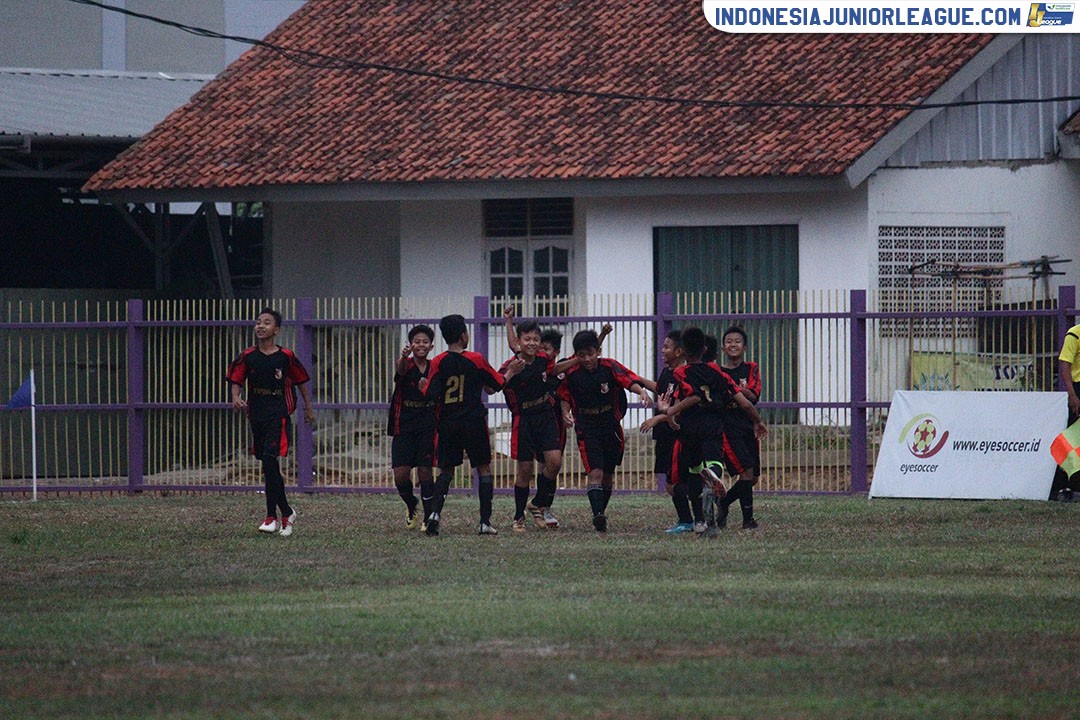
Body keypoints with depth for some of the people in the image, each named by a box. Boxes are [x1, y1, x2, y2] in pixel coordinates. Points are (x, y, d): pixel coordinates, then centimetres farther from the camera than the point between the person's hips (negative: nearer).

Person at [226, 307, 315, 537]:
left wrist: (308, 408, 14)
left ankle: (272, 517, -14)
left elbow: (301, 381, 11)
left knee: (269, 461, -17)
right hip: (256, 415, 4)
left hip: (279, 415, -4)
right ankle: (286, 513, 23)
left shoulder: (286, 357, -2)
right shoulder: (248, 356, 4)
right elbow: (236, 380, 5)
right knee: (269, 467, 9)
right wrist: (236, 397, -16)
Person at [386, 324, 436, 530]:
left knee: (425, 472, -5)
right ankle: (412, 505, 24)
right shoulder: (406, 365, -5)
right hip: (404, 426, -1)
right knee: (401, 475, -5)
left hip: (428, 426, 1)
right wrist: (404, 356, -53)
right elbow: (400, 369, -30)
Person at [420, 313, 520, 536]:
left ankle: (434, 512, -10)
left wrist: (423, 385, 11)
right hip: (474, 423, -2)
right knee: (484, 469, 9)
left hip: (447, 424, 2)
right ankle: (485, 521, 1)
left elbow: (431, 395, -10)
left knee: (446, 471, 12)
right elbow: (497, 384, 4)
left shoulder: (438, 363, -4)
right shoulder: (475, 359, -6)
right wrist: (510, 372, 22)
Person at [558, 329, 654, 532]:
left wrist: (642, 392, -41)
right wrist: (566, 414, -10)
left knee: (608, 474, 13)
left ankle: (602, 511, 30)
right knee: (595, 473, -18)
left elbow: (629, 380, -22)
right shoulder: (571, 374, -7)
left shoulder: (609, 367, -10)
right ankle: (597, 514, -27)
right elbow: (565, 397, 8)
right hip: (586, 429, -2)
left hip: (611, 427, 2)